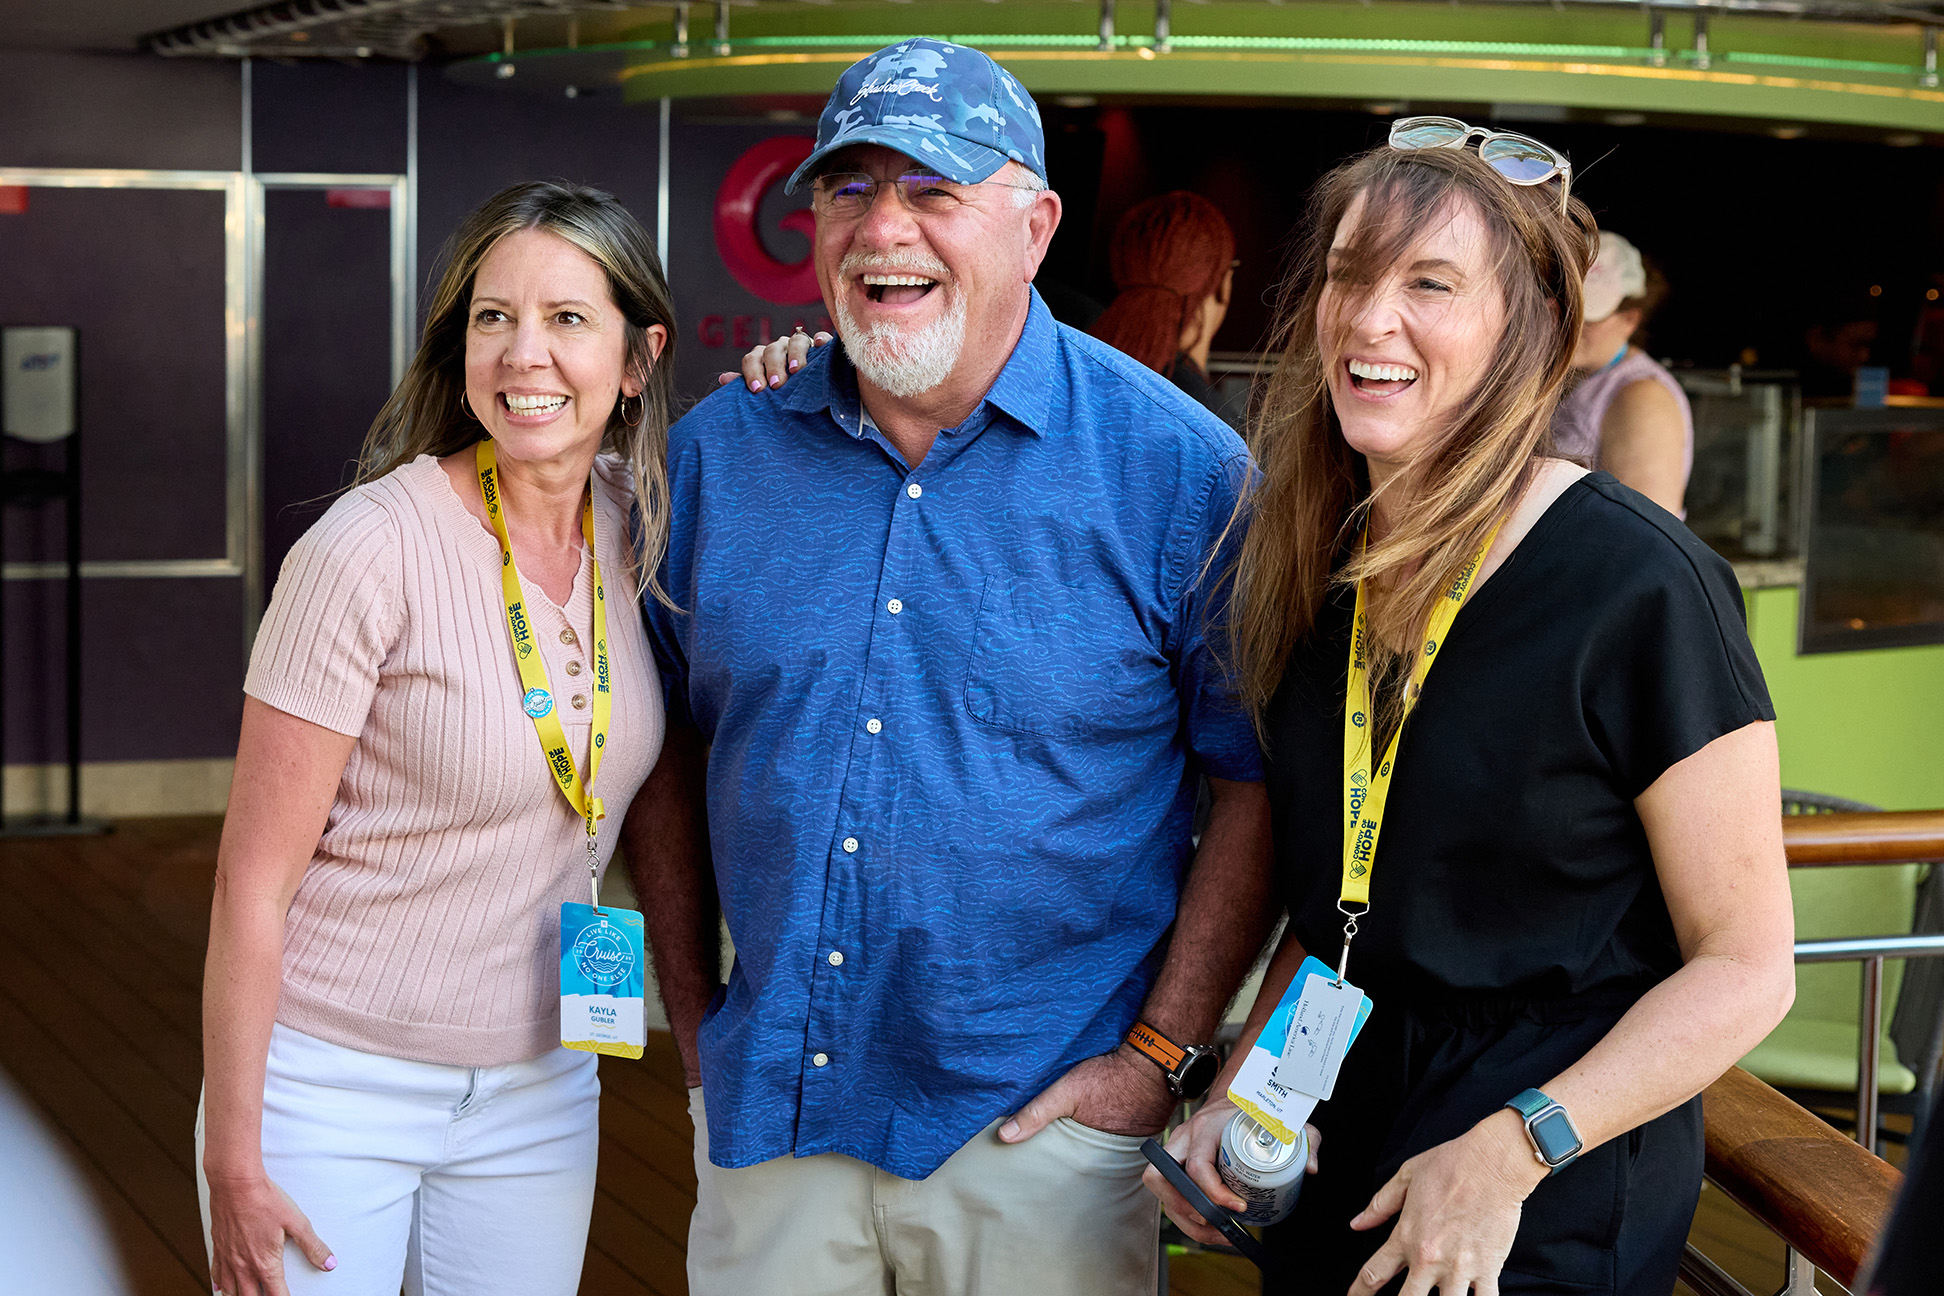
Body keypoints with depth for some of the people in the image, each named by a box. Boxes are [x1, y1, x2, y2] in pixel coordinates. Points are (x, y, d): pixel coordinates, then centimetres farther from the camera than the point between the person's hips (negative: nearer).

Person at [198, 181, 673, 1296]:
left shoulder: (632, 524, -1)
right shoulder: (372, 549, -18)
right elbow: (253, 880, -14)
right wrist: (232, 1160, -13)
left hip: (541, 1090, 5)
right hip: (335, 1085, -5)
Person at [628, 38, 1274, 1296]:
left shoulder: (1178, 470, -8)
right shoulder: (716, 456, 2)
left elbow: (1261, 783, -6)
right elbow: (670, 742, 11)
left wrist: (1161, 1056, -11)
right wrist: (695, 1015, 8)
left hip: (1036, 1125, -3)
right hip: (767, 1108, 3)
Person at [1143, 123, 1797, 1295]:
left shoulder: (1637, 584, -16)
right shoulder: (1320, 570, 3)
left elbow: (1747, 969, -15)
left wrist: (1510, 1151, -21)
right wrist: (1236, 1092, 0)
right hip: (1334, 1173, 6)